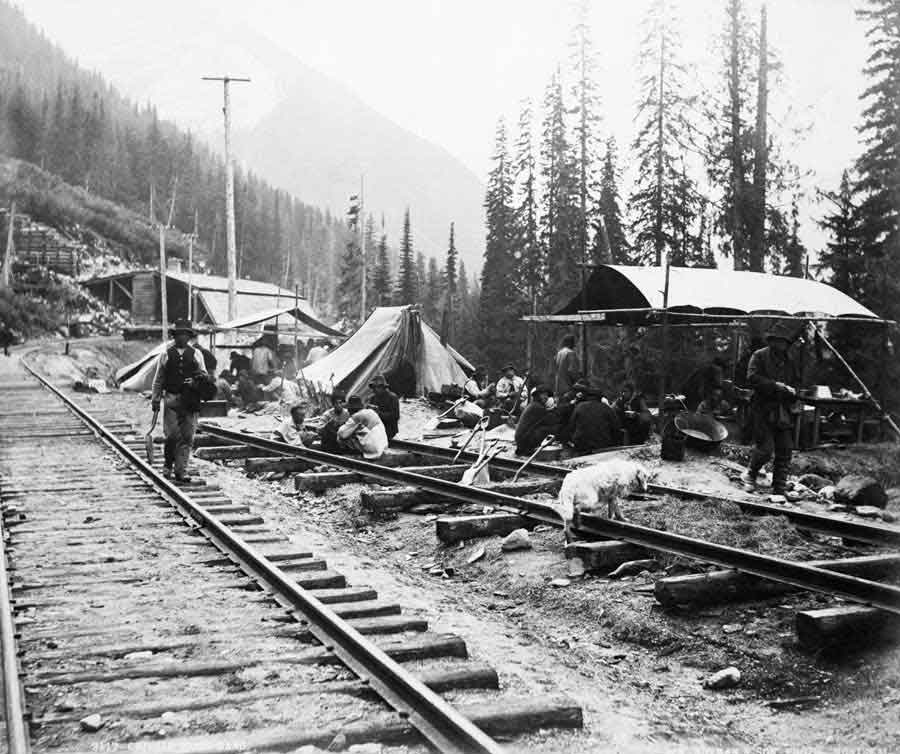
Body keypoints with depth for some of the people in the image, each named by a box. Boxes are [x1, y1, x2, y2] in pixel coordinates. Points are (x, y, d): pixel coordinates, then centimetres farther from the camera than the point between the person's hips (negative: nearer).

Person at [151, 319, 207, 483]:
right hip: (171, 398, -1)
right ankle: (168, 464, 16)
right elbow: (158, 379, 11)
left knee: (187, 437, -1)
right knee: (172, 434, -7)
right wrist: (155, 399, 8)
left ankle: (181, 471, 5)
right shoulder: (166, 354, 8)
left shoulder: (196, 354, 11)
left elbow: (204, 375, 15)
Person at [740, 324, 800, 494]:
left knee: (785, 450, 2)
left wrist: (792, 391, -2)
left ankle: (779, 489, 10)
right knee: (765, 448, -11)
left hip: (782, 411, 6)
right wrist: (777, 386, -20)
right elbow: (752, 377, -15)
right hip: (763, 409, -6)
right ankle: (751, 474, 18)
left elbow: (796, 382, 22)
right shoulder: (759, 356, -3)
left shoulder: (789, 361, 15)